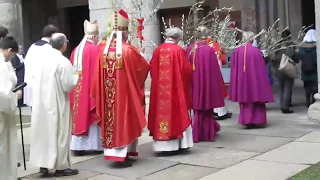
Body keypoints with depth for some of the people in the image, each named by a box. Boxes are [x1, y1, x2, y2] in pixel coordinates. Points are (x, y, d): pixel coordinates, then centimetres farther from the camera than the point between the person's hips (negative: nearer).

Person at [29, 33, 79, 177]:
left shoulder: (43, 59, 2)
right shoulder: (63, 62, -15)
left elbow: (36, 80, 8)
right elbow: (68, 85, -15)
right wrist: (76, 76, 1)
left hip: (41, 102, 6)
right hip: (57, 103, -6)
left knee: (44, 132, 12)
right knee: (59, 133, 3)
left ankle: (44, 165, 16)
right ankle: (61, 167, 9)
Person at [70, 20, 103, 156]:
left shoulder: (76, 51, 10)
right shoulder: (95, 50, -9)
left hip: (77, 89, 6)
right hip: (91, 88, -6)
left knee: (79, 114, 8)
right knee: (90, 115, 0)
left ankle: (78, 145, 8)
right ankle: (95, 144, 6)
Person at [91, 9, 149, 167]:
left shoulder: (104, 50, 1)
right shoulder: (128, 50, -12)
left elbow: (98, 75, 5)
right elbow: (145, 67, 2)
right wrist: (138, 57, 23)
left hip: (108, 95, 5)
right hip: (125, 92, -4)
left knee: (111, 119, 13)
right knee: (123, 119, 3)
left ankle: (113, 152, 20)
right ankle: (122, 155, 5)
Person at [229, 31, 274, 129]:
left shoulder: (237, 51, -3)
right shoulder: (256, 51, -11)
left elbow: (234, 68, 3)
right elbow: (261, 68, -7)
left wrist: (237, 80, 13)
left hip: (242, 80, 3)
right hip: (255, 79, -3)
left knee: (245, 100, 12)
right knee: (256, 98, 9)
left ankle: (247, 120, 10)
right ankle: (258, 121, 10)